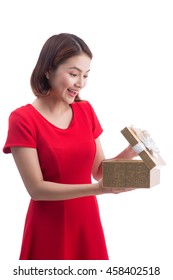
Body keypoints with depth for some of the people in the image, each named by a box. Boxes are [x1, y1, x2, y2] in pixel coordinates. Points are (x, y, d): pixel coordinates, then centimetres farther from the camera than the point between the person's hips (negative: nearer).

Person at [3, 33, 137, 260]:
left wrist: (128, 154, -14)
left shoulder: (86, 111, 3)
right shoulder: (23, 120, -14)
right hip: (49, 228, -5)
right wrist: (97, 189, -27)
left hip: (87, 222, 5)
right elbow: (36, 188, -18)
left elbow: (99, 171, 6)